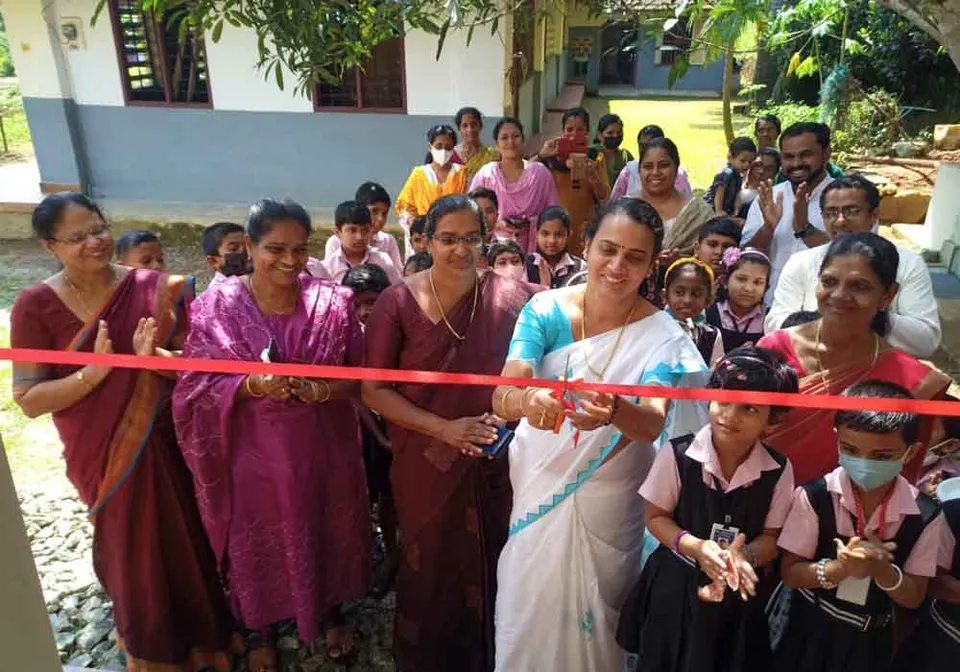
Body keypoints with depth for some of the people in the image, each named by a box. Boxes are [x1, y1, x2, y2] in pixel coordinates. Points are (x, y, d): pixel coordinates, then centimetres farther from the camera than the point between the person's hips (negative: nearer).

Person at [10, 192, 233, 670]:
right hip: (104, 453, -1)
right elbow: (29, 400, -11)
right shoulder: (36, 305, -11)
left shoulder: (154, 289, -7)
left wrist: (157, 358, -25)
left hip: (168, 441, 2)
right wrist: (94, 372, -24)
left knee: (189, 542, 15)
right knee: (133, 551, 17)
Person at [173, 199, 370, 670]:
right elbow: (196, 389, -9)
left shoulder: (332, 300, -8)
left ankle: (331, 614, 49)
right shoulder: (217, 307, -11)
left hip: (323, 450, 1)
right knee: (260, 546, 17)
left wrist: (325, 389, -22)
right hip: (256, 455, -1)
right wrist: (252, 385, -26)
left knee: (328, 536, 20)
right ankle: (261, 631, 46)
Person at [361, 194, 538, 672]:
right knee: (432, 570, 15)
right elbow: (373, 390, -8)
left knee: (490, 567, 15)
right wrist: (443, 428, -17)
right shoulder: (398, 302, -10)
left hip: (496, 461, 1)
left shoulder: (510, 297, -6)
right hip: (427, 463, -1)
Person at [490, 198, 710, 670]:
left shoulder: (662, 337, -13)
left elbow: (653, 423, -27)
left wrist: (614, 411, -50)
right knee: (526, 618, 18)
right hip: (537, 488, 1)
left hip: (608, 506, -1)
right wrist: (527, 401, -46)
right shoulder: (546, 310, -12)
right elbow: (501, 397, -22)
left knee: (591, 626, 17)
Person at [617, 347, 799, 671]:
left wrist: (743, 556, -24)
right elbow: (656, 517, -7)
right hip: (676, 586, -1)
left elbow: (772, 537, -4)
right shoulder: (677, 454, -16)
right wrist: (696, 548, -23)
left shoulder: (779, 470, -11)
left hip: (741, 592, 1)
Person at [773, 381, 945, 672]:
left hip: (870, 641, 2)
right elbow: (790, 572, -13)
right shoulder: (814, 496, -20)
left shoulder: (925, 515, -14)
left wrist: (880, 568, -28)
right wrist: (842, 567, -31)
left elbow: (914, 597, -7)